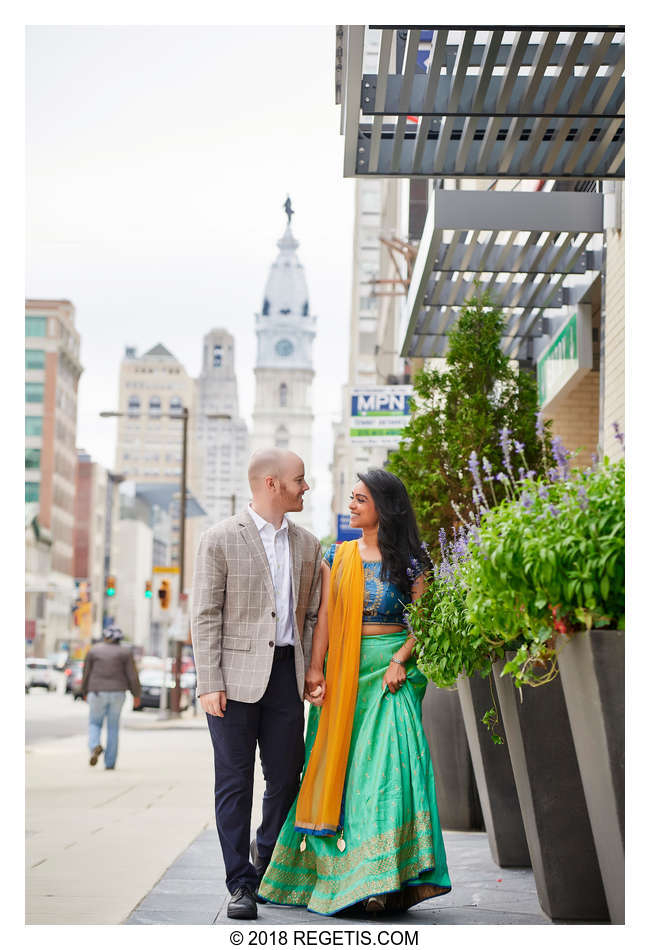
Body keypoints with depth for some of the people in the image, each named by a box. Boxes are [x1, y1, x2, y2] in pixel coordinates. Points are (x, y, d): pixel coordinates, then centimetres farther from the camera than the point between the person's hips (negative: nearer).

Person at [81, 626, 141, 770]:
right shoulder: (125, 652, 1)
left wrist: (85, 693, 18)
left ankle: (95, 746, -15)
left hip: (98, 693, -1)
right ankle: (109, 762, 9)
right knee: (113, 727, 12)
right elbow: (132, 675, -3)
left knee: (94, 724, 14)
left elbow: (86, 674, 5)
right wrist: (136, 695, 6)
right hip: (117, 693, 1)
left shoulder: (93, 651, 3)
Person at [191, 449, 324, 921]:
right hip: (235, 674, -4)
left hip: (285, 671, 4)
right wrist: (210, 684, -12)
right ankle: (241, 882, 9)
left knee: (287, 776, 6)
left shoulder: (307, 544, 12)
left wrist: (312, 675, 8)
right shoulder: (220, 539, -3)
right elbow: (206, 616, -6)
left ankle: (269, 866, 27)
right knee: (235, 781, 0)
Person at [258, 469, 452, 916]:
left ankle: (383, 879, -11)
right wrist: (316, 668, -5)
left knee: (387, 761, -12)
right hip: (343, 672, 3)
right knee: (336, 764, 1)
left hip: (389, 669, -3)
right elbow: (325, 615, 6)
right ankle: (333, 873, 7)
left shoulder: (409, 559, 3)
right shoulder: (338, 555, 11)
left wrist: (401, 660, -14)